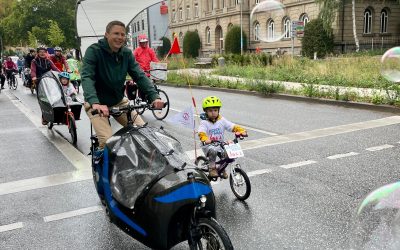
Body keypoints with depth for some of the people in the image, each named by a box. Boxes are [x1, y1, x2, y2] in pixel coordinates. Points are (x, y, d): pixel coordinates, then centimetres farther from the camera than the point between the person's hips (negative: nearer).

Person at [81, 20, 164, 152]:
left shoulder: (127, 53, -2)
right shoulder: (94, 51, -16)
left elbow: (140, 76, -9)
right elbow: (86, 77, -28)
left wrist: (154, 97, -26)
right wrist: (94, 103, -46)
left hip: (119, 101, 5)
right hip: (97, 104, -5)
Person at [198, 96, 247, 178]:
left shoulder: (222, 120, 2)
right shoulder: (204, 122, -9)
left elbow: (233, 127, -6)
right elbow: (201, 133, -27)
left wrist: (241, 131, -25)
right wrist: (205, 140, -49)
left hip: (220, 144, 4)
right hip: (208, 145, -4)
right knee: (213, 150, -35)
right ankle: (212, 168, -9)